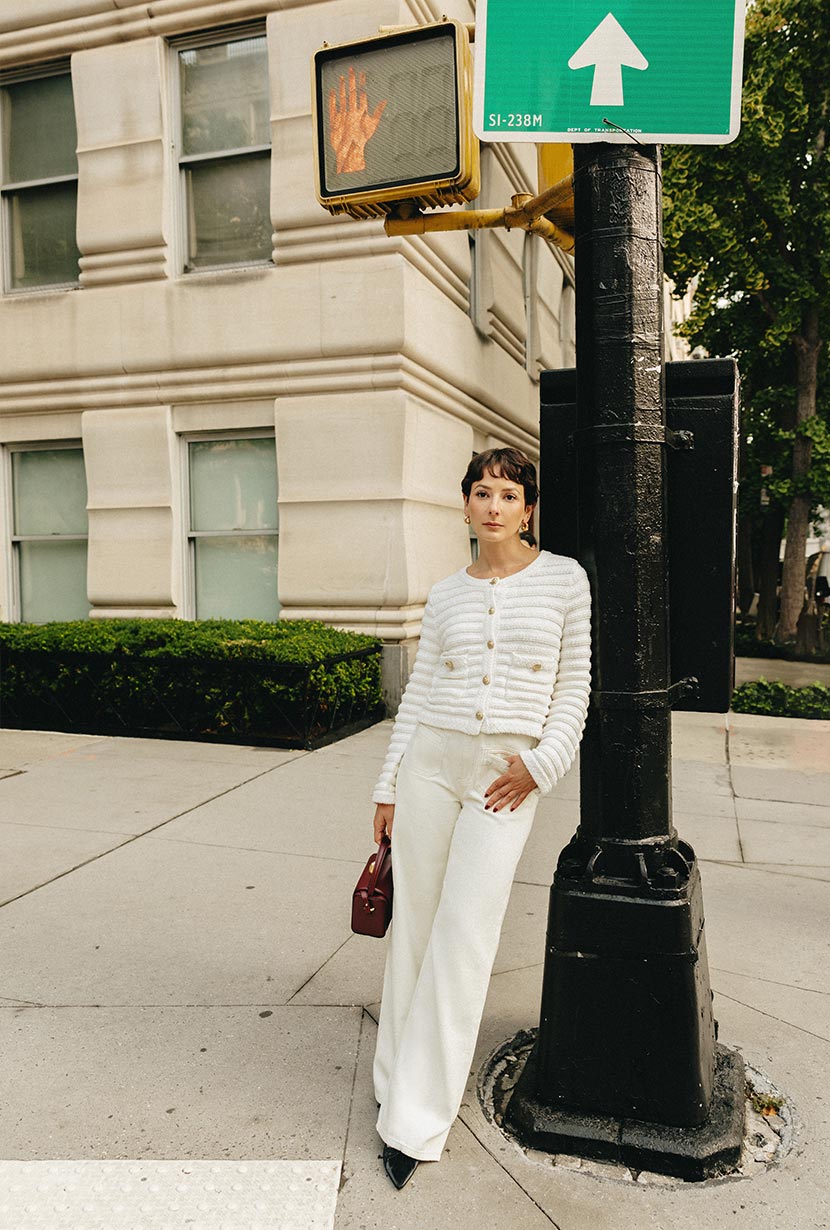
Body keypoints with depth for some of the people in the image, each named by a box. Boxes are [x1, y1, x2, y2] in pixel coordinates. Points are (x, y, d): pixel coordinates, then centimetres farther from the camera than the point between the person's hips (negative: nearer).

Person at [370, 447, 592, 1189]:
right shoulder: (446, 595, 8)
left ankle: (416, 1120, 9)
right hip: (430, 760, 3)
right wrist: (388, 787, 9)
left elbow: (575, 684, 2)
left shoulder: (564, 578, 1)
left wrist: (542, 764, -10)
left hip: (509, 775, -3)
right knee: (414, 924, 10)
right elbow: (419, 692, 10)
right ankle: (400, 1078, 29)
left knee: (463, 939, -4)